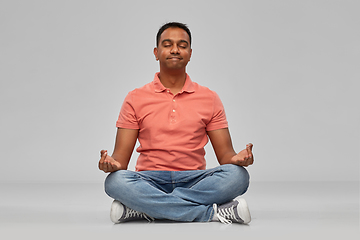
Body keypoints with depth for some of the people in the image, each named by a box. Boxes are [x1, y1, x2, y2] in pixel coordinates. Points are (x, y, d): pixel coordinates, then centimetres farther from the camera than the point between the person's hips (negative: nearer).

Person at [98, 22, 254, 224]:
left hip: (194, 181, 1)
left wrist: (237, 158, -17)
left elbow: (225, 154, 8)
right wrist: (113, 164, -21)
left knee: (237, 175, -28)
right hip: (149, 182, -1)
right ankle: (214, 212, -29)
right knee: (116, 181, -33)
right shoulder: (136, 99, 8)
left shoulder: (209, 98, 11)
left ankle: (139, 210, -27)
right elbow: (121, 156, 4)